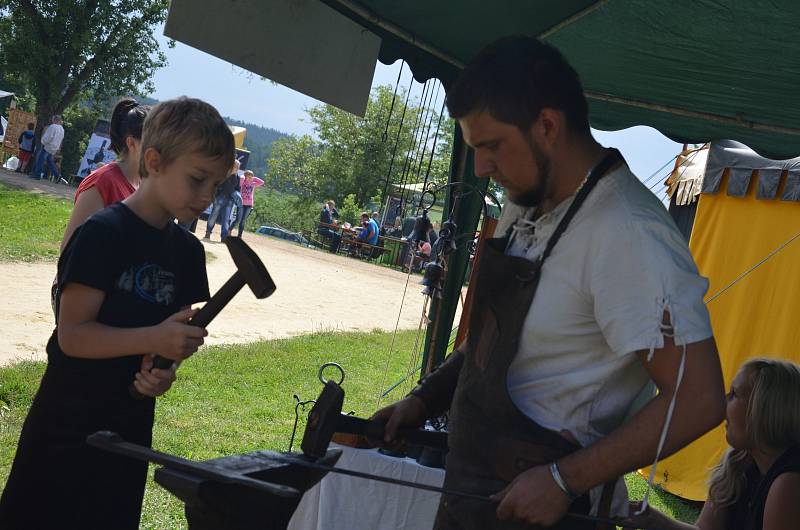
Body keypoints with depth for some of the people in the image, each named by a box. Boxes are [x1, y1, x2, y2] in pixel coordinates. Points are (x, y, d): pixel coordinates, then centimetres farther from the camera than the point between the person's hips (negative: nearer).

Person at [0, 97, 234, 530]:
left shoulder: (187, 251, 5)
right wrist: (153, 338, -32)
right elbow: (72, 334, -22)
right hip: (69, 421, -6)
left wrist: (161, 371, -11)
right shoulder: (103, 233, -17)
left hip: (130, 424, 7)